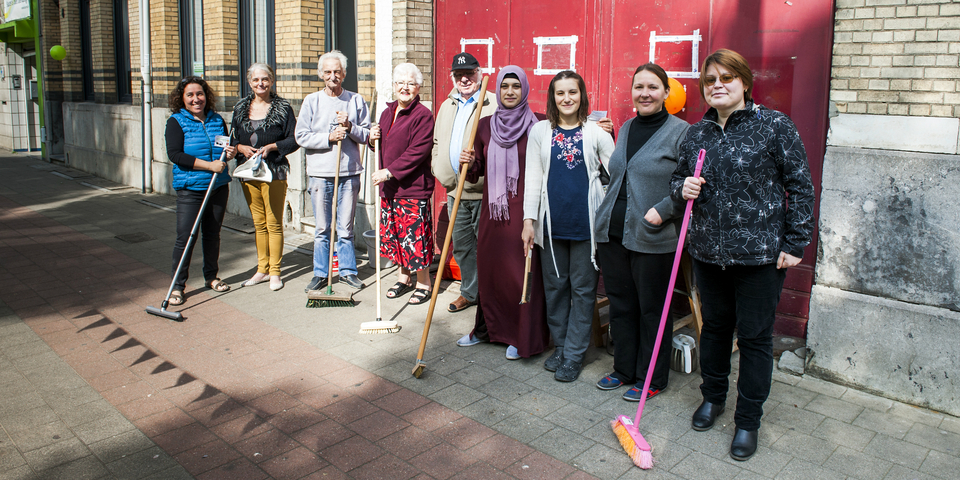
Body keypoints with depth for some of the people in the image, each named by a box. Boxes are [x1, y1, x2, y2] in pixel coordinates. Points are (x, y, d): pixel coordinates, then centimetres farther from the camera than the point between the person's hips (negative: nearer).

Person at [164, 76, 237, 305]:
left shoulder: (217, 120, 10)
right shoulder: (176, 122, -5)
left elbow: (225, 146, 22)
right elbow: (174, 154, -15)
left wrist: (231, 152, -3)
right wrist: (209, 165, -21)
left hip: (218, 186, 5)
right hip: (190, 189, -4)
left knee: (212, 234, 13)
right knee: (185, 237, -5)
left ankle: (211, 276, 28)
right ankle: (177, 285, 5)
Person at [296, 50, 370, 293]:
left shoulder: (356, 100, 7)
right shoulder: (311, 101, 5)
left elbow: (367, 135, 5)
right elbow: (301, 136, -1)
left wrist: (350, 127, -12)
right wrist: (329, 137, -13)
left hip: (349, 173, 0)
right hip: (320, 173, 0)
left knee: (346, 228, 7)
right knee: (322, 228, 6)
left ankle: (347, 270, 20)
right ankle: (320, 273, 17)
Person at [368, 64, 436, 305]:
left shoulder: (423, 115, -11)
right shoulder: (387, 112, 14)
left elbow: (417, 151, -19)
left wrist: (389, 172, -20)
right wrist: (373, 138, 1)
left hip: (413, 187, -8)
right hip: (389, 187, 8)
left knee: (416, 235, -3)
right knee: (394, 233, 14)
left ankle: (423, 283, 12)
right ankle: (404, 276, 31)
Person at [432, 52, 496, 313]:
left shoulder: (494, 105, -7)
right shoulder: (446, 106, 16)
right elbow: (437, 143, 26)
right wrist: (440, 170, 15)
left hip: (484, 193, -7)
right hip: (455, 191, 7)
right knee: (461, 245, 16)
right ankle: (469, 292, 31)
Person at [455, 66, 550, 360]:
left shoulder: (538, 124, -4)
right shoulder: (485, 125, 8)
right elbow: (477, 172, 13)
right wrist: (469, 164, -7)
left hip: (524, 209, -4)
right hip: (493, 208, 4)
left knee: (522, 270, 0)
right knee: (488, 267, 11)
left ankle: (523, 338, 15)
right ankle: (488, 327, 29)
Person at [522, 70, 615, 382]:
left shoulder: (596, 132, 1)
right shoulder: (540, 131, 5)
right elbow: (532, 178, 4)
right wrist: (529, 220, -2)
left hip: (586, 221, -2)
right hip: (552, 221, 2)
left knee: (583, 289, 4)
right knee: (555, 286, 11)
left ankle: (574, 354, 15)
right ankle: (560, 346, 27)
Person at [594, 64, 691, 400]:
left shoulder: (681, 132, -7)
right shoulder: (625, 129, 13)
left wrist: (662, 211, -18)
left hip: (653, 239, -6)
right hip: (612, 233, 6)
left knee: (652, 309, 6)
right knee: (620, 304, 15)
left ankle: (652, 379, 21)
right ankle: (624, 369, 31)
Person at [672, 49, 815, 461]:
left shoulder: (775, 126, -7)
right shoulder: (696, 133, 7)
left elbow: (800, 187, -6)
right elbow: (678, 179, 19)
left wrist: (795, 243, -8)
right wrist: (683, 188, -5)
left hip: (760, 253, -4)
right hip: (708, 251, 4)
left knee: (755, 336, 5)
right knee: (714, 326, 18)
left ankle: (748, 421, 20)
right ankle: (713, 397, 38)